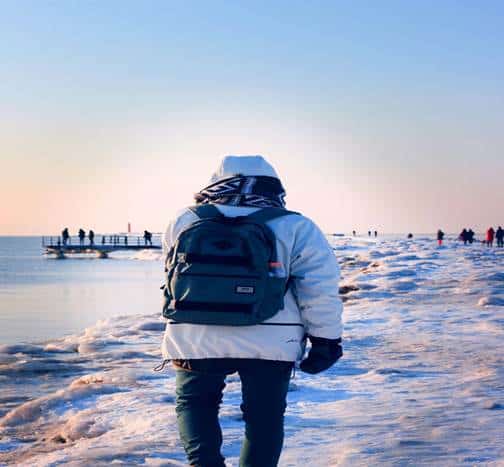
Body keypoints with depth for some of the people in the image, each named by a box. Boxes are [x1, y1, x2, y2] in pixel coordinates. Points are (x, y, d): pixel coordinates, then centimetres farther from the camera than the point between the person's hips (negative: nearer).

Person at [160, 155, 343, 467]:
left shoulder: (184, 222, 8)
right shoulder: (295, 227, 0)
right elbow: (321, 289, -5)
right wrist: (326, 340, 3)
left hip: (194, 339, 1)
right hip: (270, 342, -1)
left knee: (194, 402, 21)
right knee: (264, 415, 15)